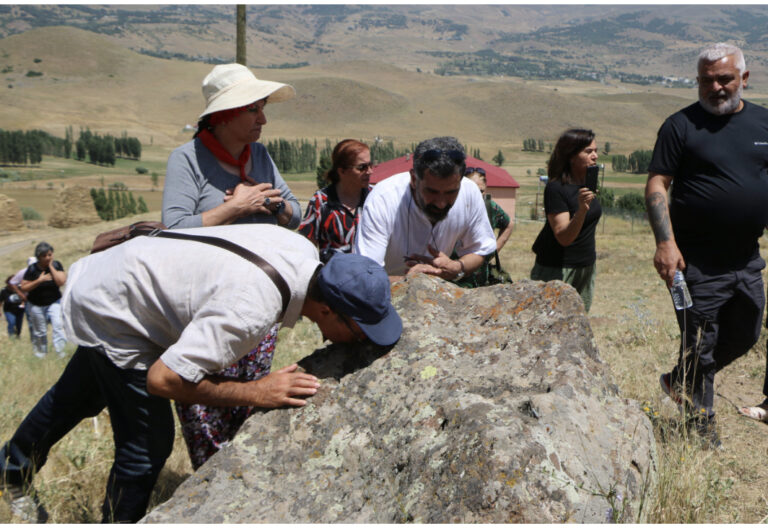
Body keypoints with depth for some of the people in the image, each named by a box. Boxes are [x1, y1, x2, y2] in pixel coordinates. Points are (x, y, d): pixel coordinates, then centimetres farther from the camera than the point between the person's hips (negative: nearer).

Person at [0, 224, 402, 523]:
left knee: (78, 396, 31)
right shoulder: (251, 309, -42)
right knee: (149, 444, -6)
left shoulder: (306, 252, -18)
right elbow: (163, 379, -35)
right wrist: (256, 393, -31)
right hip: (109, 313, -9)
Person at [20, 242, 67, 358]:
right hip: (36, 305, 0)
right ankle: (41, 351, 32)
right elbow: (23, 287, -13)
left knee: (58, 324, -22)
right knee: (40, 331, 10)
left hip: (54, 302, 0)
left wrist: (51, 266, -21)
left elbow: (61, 282, -20)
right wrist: (39, 280, -25)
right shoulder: (32, 269, -12)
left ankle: (60, 350, -20)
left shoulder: (56, 265, -7)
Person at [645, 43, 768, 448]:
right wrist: (665, 242, -20)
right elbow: (656, 184, -10)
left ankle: (680, 382, 39)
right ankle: (702, 420, 23)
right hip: (697, 261, -6)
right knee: (700, 343, 4)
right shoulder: (681, 125, -5)